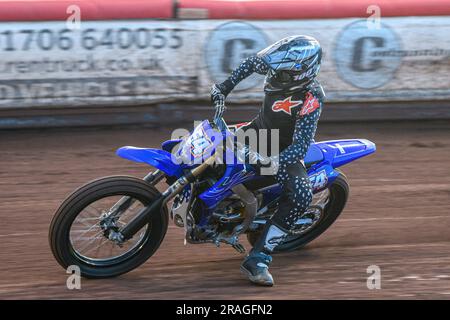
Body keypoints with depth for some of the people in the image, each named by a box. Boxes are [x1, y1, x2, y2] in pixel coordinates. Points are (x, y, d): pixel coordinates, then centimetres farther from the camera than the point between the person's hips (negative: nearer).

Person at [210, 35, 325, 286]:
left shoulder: (312, 98, -32)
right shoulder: (278, 67, -17)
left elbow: (300, 146, -37)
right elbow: (252, 63, 7)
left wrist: (273, 162, -51)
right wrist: (226, 86, -1)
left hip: (286, 150, -6)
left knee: (301, 197, -30)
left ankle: (258, 258, -29)